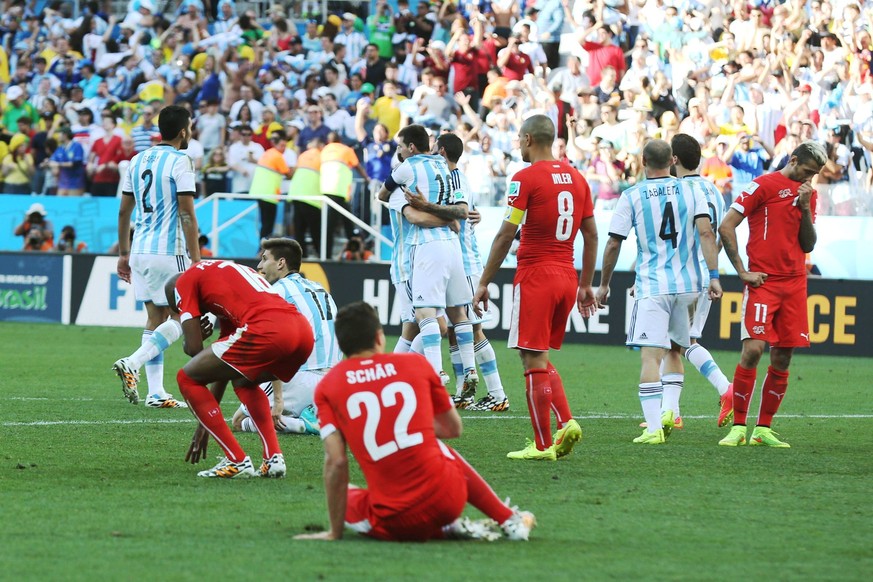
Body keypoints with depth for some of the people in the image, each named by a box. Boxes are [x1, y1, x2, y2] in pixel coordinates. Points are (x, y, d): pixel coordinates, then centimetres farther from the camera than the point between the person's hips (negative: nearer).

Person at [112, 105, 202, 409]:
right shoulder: (180, 162, -9)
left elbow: (124, 211, 14)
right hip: (169, 252, -7)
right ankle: (132, 364, -15)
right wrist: (195, 261, -12)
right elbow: (187, 215, -14)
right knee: (181, 318, 2)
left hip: (141, 251, 7)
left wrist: (124, 253, 22)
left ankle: (155, 393, 7)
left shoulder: (138, 160, 11)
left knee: (155, 318, 11)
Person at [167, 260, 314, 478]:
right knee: (242, 380, 36)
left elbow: (193, 347, 5)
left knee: (187, 378, 10)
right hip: (303, 331, 8)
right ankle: (274, 457, 19)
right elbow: (226, 364, 41)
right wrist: (207, 421, 45)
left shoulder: (185, 281, 15)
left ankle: (237, 461, 5)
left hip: (266, 330, -8)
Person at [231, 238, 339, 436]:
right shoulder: (321, 290, 19)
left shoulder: (279, 290, -6)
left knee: (240, 421, 7)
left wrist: (278, 398, -19)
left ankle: (301, 423, -15)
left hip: (300, 379, -8)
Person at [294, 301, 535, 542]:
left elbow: (336, 462, -5)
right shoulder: (416, 364, 7)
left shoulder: (327, 387, 2)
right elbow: (453, 428, 18)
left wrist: (335, 533, 1)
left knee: (346, 497, 31)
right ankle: (510, 520, 38)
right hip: (447, 500, 3)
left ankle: (448, 530, 14)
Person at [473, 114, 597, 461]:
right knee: (540, 358, 18)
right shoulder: (576, 178, 11)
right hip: (567, 277, 7)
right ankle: (566, 422, 0)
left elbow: (506, 235, -11)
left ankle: (543, 445, -3)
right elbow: (591, 235, 14)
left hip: (535, 276, -7)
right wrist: (586, 285, 21)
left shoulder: (526, 178, -10)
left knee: (533, 359, -2)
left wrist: (484, 283, -5)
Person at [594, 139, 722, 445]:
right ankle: (670, 412, 15)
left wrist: (603, 285, 10)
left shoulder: (631, 197, 0)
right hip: (688, 284, 3)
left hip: (652, 287, -3)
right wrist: (714, 276, -6)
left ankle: (653, 428, -19)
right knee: (674, 349, 22)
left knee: (651, 356, -9)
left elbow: (613, 244, -1)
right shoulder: (691, 192, 5)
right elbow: (706, 233, -6)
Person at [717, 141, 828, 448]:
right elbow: (726, 227, -6)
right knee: (753, 350, -15)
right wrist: (742, 271, -9)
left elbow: (808, 245, 14)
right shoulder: (765, 185, -4)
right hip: (763, 282, -6)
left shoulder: (808, 193, 15)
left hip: (795, 284, 6)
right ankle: (738, 426, -7)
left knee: (782, 360, 4)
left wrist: (805, 208, 0)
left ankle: (763, 429, 11)